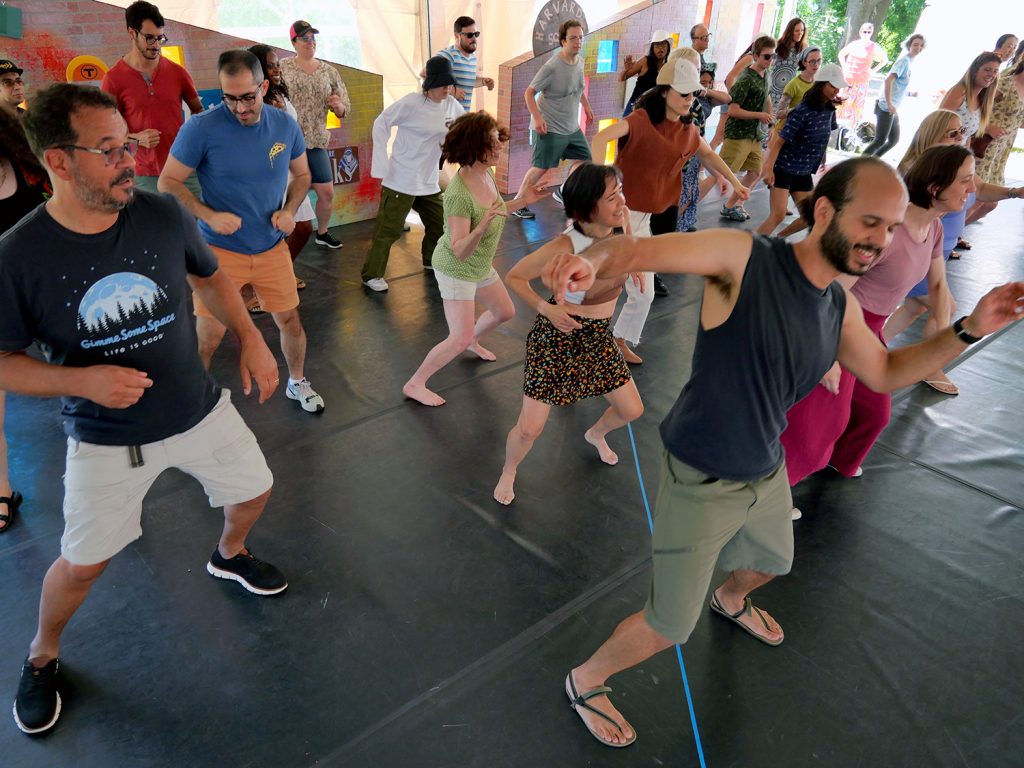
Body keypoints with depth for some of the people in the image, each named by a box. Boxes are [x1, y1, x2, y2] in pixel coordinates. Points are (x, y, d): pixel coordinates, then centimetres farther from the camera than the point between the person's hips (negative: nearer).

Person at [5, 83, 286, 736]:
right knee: (83, 563, 8)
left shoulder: (163, 214, -13)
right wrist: (81, 379, -26)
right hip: (106, 438, -3)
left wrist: (252, 339, -3)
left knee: (254, 493, 18)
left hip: (199, 411, 3)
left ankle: (230, 555, 54)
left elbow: (208, 275, 7)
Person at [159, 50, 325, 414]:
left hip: (272, 247, 4)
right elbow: (168, 182, -8)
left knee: (291, 321, 13)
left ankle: (297, 383, 39)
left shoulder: (285, 125, -3)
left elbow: (302, 175, 12)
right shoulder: (201, 128, -15)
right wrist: (209, 216, -22)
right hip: (219, 250, -3)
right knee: (208, 337, 1)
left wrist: (290, 210, -6)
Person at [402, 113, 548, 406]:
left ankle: (473, 341, 53)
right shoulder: (459, 193, -33)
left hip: (481, 266, 9)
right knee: (460, 339, -11)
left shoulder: (487, 174, -8)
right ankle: (415, 384, 7)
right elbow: (459, 251, -33)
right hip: (455, 269, -9)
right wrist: (480, 229, -51)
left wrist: (523, 201, 4)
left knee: (505, 312, 23)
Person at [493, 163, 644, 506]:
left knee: (632, 410, 16)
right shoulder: (565, 247, -28)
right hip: (557, 336, -6)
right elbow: (514, 277, -15)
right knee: (529, 429, -6)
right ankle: (508, 473, 29)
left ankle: (596, 434, 52)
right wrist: (547, 308, -24)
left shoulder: (621, 222, -12)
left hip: (598, 336, 6)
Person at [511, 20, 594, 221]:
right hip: (551, 128, -8)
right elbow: (529, 93, -17)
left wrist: (586, 106, 24)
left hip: (572, 127, 8)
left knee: (584, 159, 12)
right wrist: (537, 117, -28)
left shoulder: (579, 62, 4)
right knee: (540, 168, -6)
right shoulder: (552, 67, -20)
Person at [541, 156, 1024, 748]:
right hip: (702, 484, -7)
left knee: (773, 563, 36)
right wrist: (593, 263, -57)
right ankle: (584, 681, 34)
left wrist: (971, 329, -2)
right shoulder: (744, 256, -25)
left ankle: (731, 601, 73)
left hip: (767, 473, 8)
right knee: (669, 629, 4)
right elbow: (632, 252, -33)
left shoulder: (840, 306, -2)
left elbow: (885, 372, 12)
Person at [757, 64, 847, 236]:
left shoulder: (829, 110, 2)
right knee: (778, 215, -17)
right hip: (783, 168, -7)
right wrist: (769, 169, -24)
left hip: (804, 172, 8)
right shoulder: (803, 111, -19)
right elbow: (779, 141, -20)